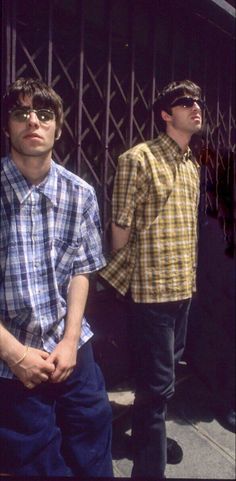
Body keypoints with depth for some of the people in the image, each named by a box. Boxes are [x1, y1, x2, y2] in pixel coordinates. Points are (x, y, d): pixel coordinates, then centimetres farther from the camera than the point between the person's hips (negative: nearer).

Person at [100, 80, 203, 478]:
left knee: (166, 371, 21)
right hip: (152, 288, -8)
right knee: (157, 381, -1)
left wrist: (187, 277, 17)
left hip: (182, 288, 8)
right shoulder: (138, 159, -12)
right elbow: (121, 226, -10)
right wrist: (126, 276, -1)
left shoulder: (192, 166, 13)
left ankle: (148, 434, 44)